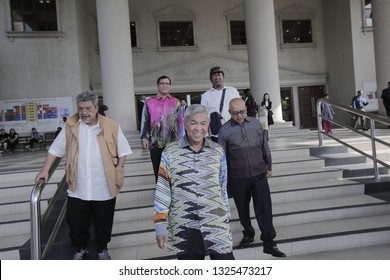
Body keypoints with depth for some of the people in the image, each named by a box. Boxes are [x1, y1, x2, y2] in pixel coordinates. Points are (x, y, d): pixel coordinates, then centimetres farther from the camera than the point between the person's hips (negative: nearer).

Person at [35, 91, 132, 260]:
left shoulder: (112, 127, -6)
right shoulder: (70, 126, 0)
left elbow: (122, 151, 0)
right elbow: (56, 149, 7)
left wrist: (118, 171, -8)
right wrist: (45, 170, 2)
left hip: (104, 188, -1)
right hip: (77, 188, 2)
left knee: (103, 222, 14)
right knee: (76, 222, 13)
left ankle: (102, 249, 39)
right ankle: (81, 249, 40)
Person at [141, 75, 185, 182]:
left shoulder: (176, 102, 5)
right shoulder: (149, 102, 4)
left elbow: (181, 121, 5)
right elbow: (145, 121, 5)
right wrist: (144, 137, -4)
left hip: (172, 142, 0)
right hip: (155, 143, 0)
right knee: (158, 170, 8)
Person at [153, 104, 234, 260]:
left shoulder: (218, 151, 2)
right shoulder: (170, 153, -4)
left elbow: (223, 188, 9)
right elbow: (162, 190, -2)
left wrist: (226, 217, 12)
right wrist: (160, 224, -5)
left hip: (217, 225, 1)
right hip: (183, 227, -1)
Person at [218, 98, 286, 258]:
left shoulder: (255, 123, 1)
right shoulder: (225, 130, -5)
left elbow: (265, 147, 10)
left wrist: (269, 166, 12)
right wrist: (224, 179, 1)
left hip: (259, 174, 1)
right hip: (238, 178, 0)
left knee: (264, 209, -1)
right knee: (242, 209, 14)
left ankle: (269, 242, 11)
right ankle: (248, 234, 38)